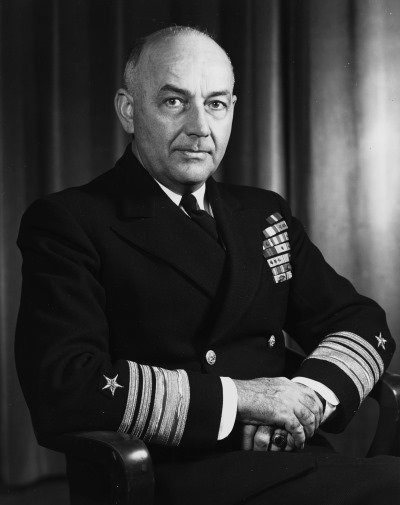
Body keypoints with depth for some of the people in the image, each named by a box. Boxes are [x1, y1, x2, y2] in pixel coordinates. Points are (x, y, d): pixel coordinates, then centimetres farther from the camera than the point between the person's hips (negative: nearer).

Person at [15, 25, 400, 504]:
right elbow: (61, 389, -15)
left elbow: (361, 321, 17)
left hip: (296, 462, 7)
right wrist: (237, 397, -14)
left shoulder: (265, 214, 17)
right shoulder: (68, 222, -3)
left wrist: (305, 396, -5)